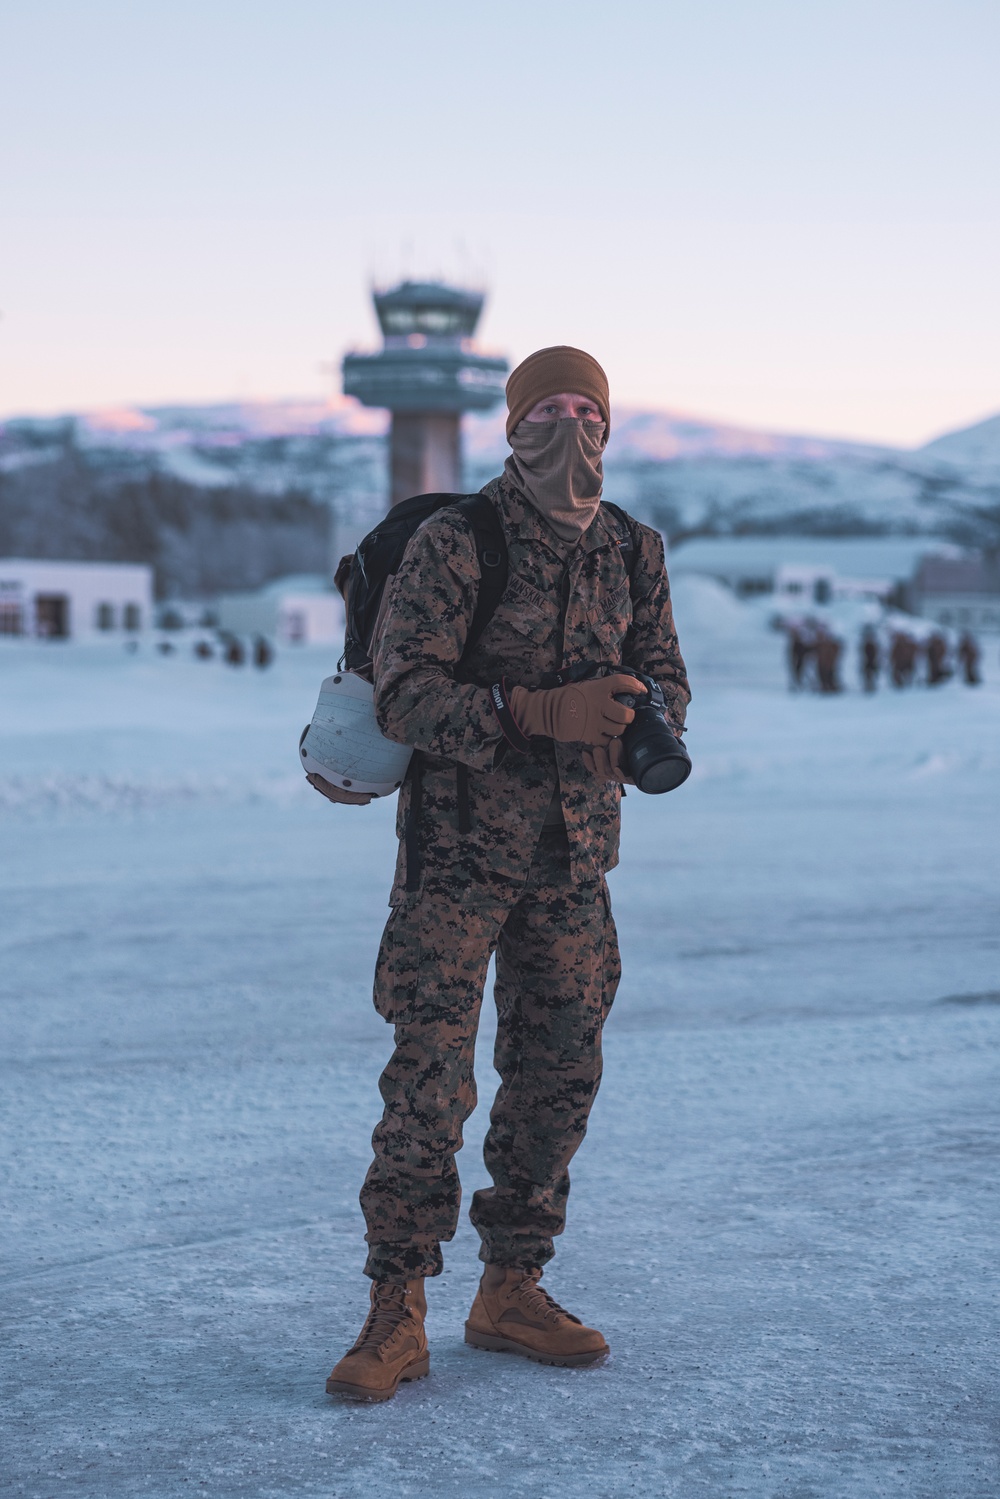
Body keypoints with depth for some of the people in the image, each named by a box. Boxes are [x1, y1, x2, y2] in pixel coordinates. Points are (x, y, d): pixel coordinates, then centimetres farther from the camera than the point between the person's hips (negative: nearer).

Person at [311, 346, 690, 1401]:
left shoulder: (631, 553, 7)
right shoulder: (452, 545, -10)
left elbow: (664, 678, 10)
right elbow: (405, 696, -18)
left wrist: (642, 723, -14)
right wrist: (543, 711, -27)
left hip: (574, 858, 5)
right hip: (457, 850, -5)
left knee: (556, 1076, 9)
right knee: (430, 1077, -9)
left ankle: (512, 1293, 22)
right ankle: (396, 1316, 0)